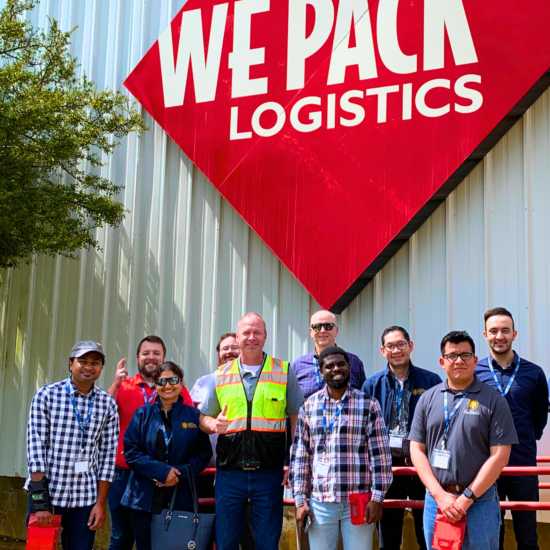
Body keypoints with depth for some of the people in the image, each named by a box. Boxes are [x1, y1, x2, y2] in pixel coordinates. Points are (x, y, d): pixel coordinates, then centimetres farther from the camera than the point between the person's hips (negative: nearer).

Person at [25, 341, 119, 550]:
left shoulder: (108, 404, 3)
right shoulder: (47, 395, -3)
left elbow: (108, 454, 3)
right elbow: (35, 445, -7)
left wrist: (100, 502, 0)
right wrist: (40, 500, -12)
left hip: (85, 499, 2)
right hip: (47, 493, -1)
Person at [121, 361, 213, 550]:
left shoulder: (193, 416, 4)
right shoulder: (143, 414, 5)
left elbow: (204, 453, 2)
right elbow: (131, 452, -2)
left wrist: (180, 472, -14)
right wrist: (161, 471, -14)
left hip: (181, 498, -1)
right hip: (145, 498, 1)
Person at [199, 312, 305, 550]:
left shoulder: (284, 372, 3)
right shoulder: (221, 375, 8)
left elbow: (297, 418, 5)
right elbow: (204, 417, 14)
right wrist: (214, 424, -11)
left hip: (269, 473, -1)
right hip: (229, 473, 2)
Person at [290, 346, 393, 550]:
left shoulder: (368, 404, 0)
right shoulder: (309, 406, 5)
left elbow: (380, 454, -2)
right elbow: (300, 455, 6)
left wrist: (377, 498, -6)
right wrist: (300, 499, 2)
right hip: (320, 502, 2)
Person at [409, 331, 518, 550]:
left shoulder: (493, 401, -2)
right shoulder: (428, 399, 6)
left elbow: (499, 456, -7)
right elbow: (417, 450, 4)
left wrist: (467, 498, -11)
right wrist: (439, 494, -8)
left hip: (479, 501, -2)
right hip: (436, 500, 3)